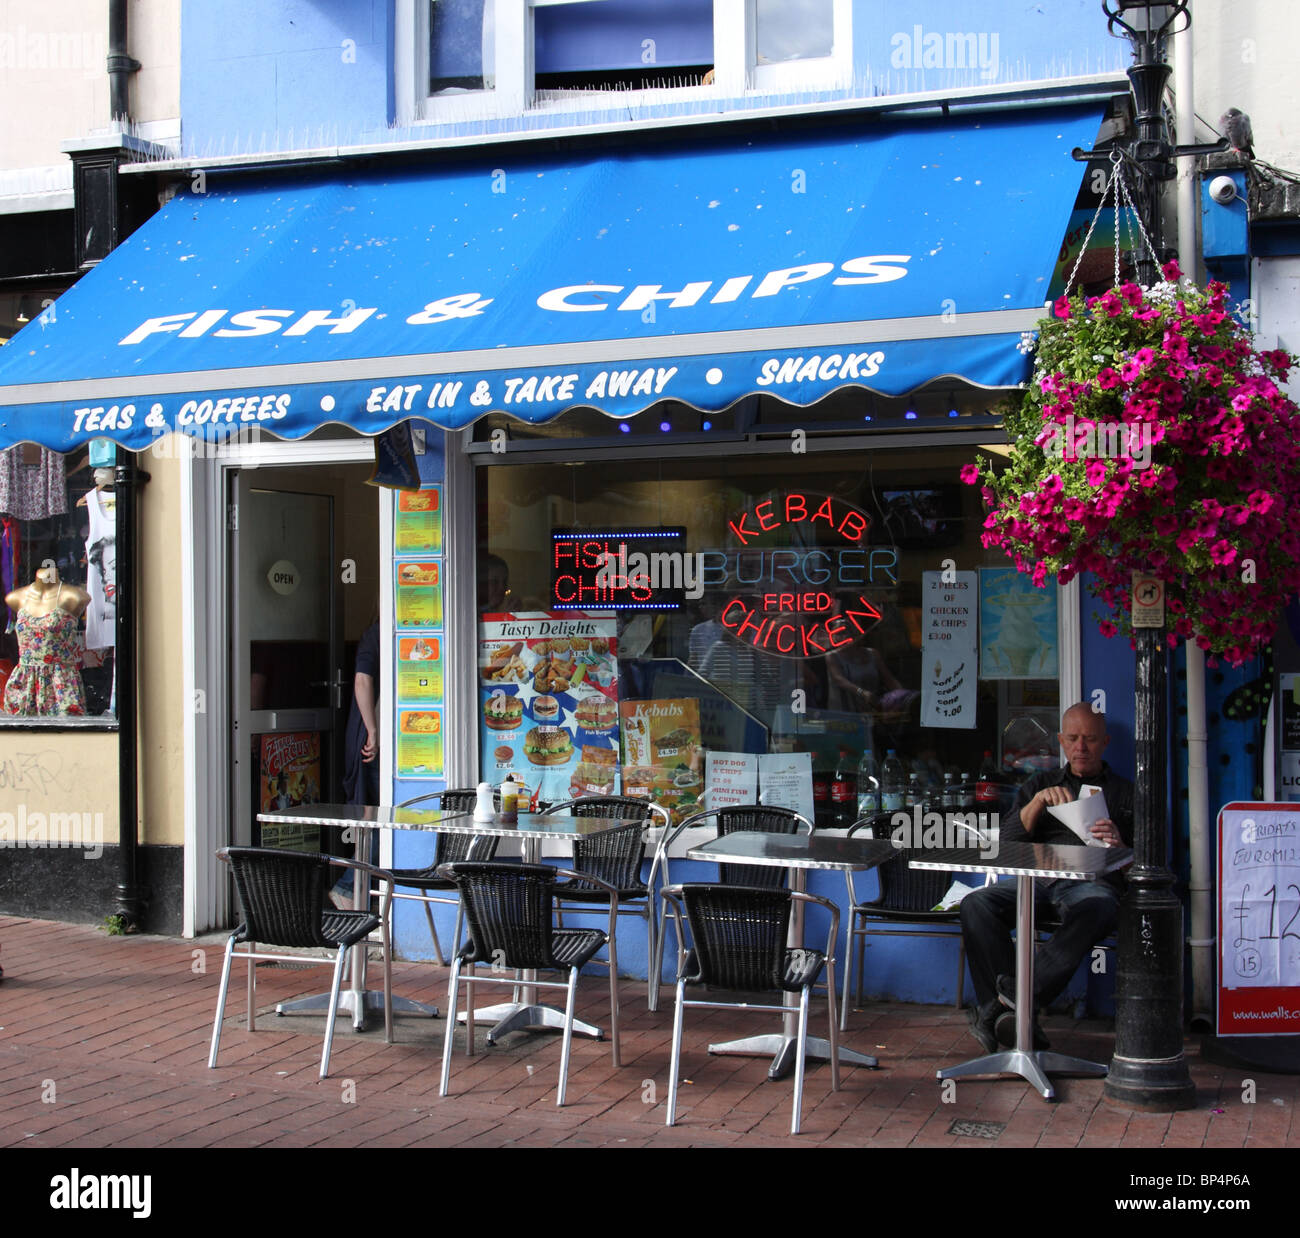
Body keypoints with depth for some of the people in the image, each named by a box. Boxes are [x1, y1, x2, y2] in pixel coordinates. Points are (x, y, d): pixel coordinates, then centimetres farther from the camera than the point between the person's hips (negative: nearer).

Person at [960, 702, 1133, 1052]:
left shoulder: (1125, 793, 22)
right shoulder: (1040, 784, 27)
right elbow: (1007, 842, 13)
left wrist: (1119, 846, -10)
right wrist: (1039, 801, -3)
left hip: (1093, 882, -2)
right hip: (1037, 879, 2)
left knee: (1094, 910, -40)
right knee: (976, 904, -28)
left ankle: (1009, 1003, -43)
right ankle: (1012, 1011, -34)